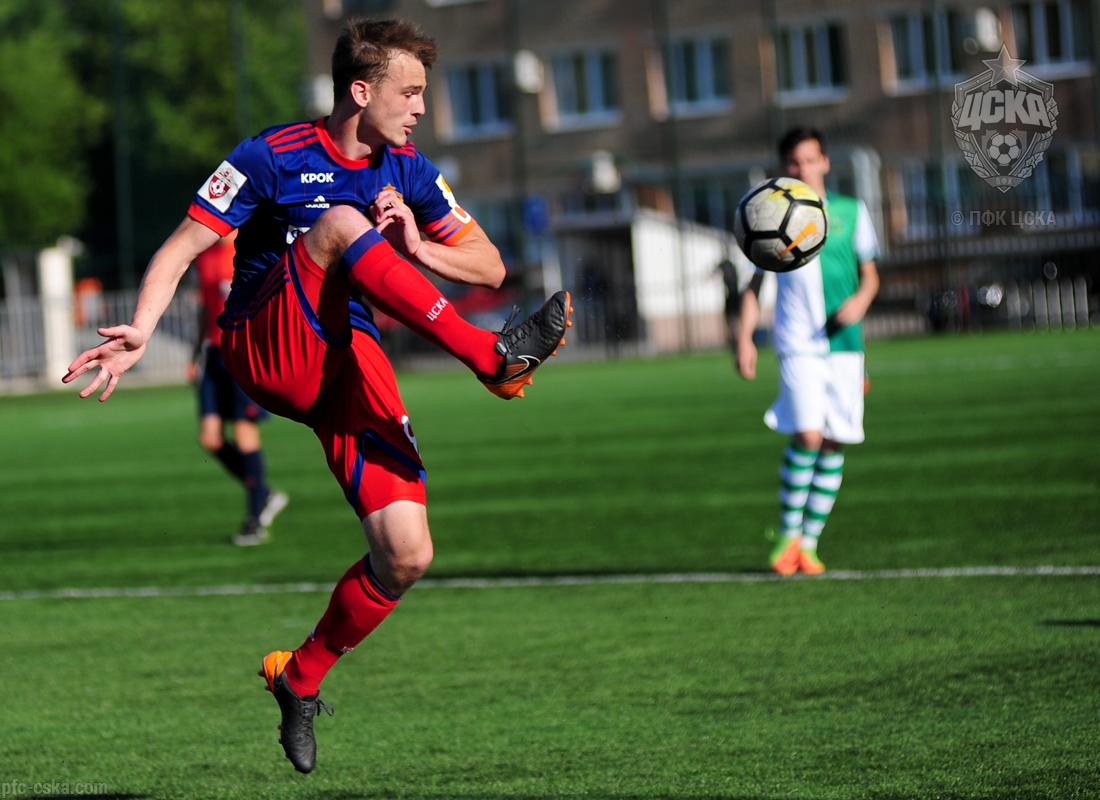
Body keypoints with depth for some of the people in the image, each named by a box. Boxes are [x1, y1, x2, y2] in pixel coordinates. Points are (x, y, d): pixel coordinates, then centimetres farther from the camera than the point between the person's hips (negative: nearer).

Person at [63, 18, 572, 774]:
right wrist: (141, 331, -25)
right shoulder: (272, 158, -6)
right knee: (339, 223, -31)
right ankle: (494, 357, -37)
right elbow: (184, 246, -8)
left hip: (349, 362, 5)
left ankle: (301, 680, 13)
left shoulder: (407, 173, 9)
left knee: (408, 555, -12)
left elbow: (490, 267, 11)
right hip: (268, 354, -5)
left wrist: (416, 247, -9)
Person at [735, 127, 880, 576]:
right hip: (798, 345, -2)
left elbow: (870, 273, 16)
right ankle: (788, 533, -2)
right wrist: (744, 338, 4)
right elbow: (755, 283, 13)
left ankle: (810, 541, 11)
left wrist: (861, 300, -6)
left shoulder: (852, 213, 9)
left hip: (844, 345, 2)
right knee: (807, 435, -17)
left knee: (834, 443, 2)